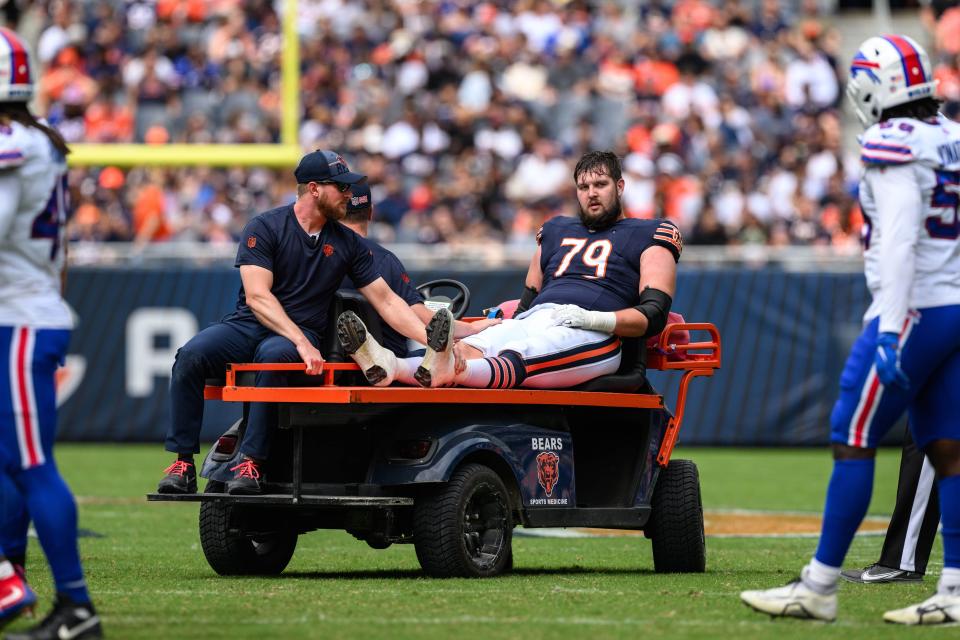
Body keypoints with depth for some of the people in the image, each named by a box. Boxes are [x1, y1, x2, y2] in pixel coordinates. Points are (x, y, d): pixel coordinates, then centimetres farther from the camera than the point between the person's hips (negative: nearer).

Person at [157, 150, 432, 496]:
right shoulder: (264, 228, -4)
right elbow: (257, 296, -14)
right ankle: (182, 463, -25)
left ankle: (251, 463, -36)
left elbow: (386, 301, 11)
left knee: (273, 356, -37)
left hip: (302, 334, 1)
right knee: (192, 354, -30)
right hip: (248, 325, -1)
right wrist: (301, 342, -26)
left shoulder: (348, 243, 10)